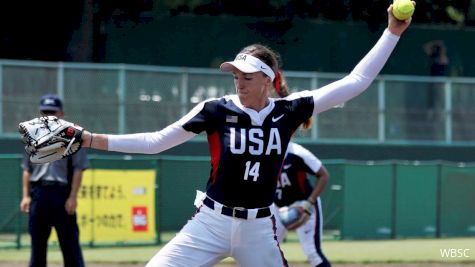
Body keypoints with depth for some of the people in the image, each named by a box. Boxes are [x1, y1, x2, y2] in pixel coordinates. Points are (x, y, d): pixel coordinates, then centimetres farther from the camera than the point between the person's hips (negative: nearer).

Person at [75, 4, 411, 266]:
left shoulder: (288, 111, -3)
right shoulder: (217, 110, -5)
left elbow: (356, 82, -3)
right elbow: (156, 141, -3)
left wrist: (392, 33, -8)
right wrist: (94, 140, -10)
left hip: (259, 230, 1)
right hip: (211, 223, -1)